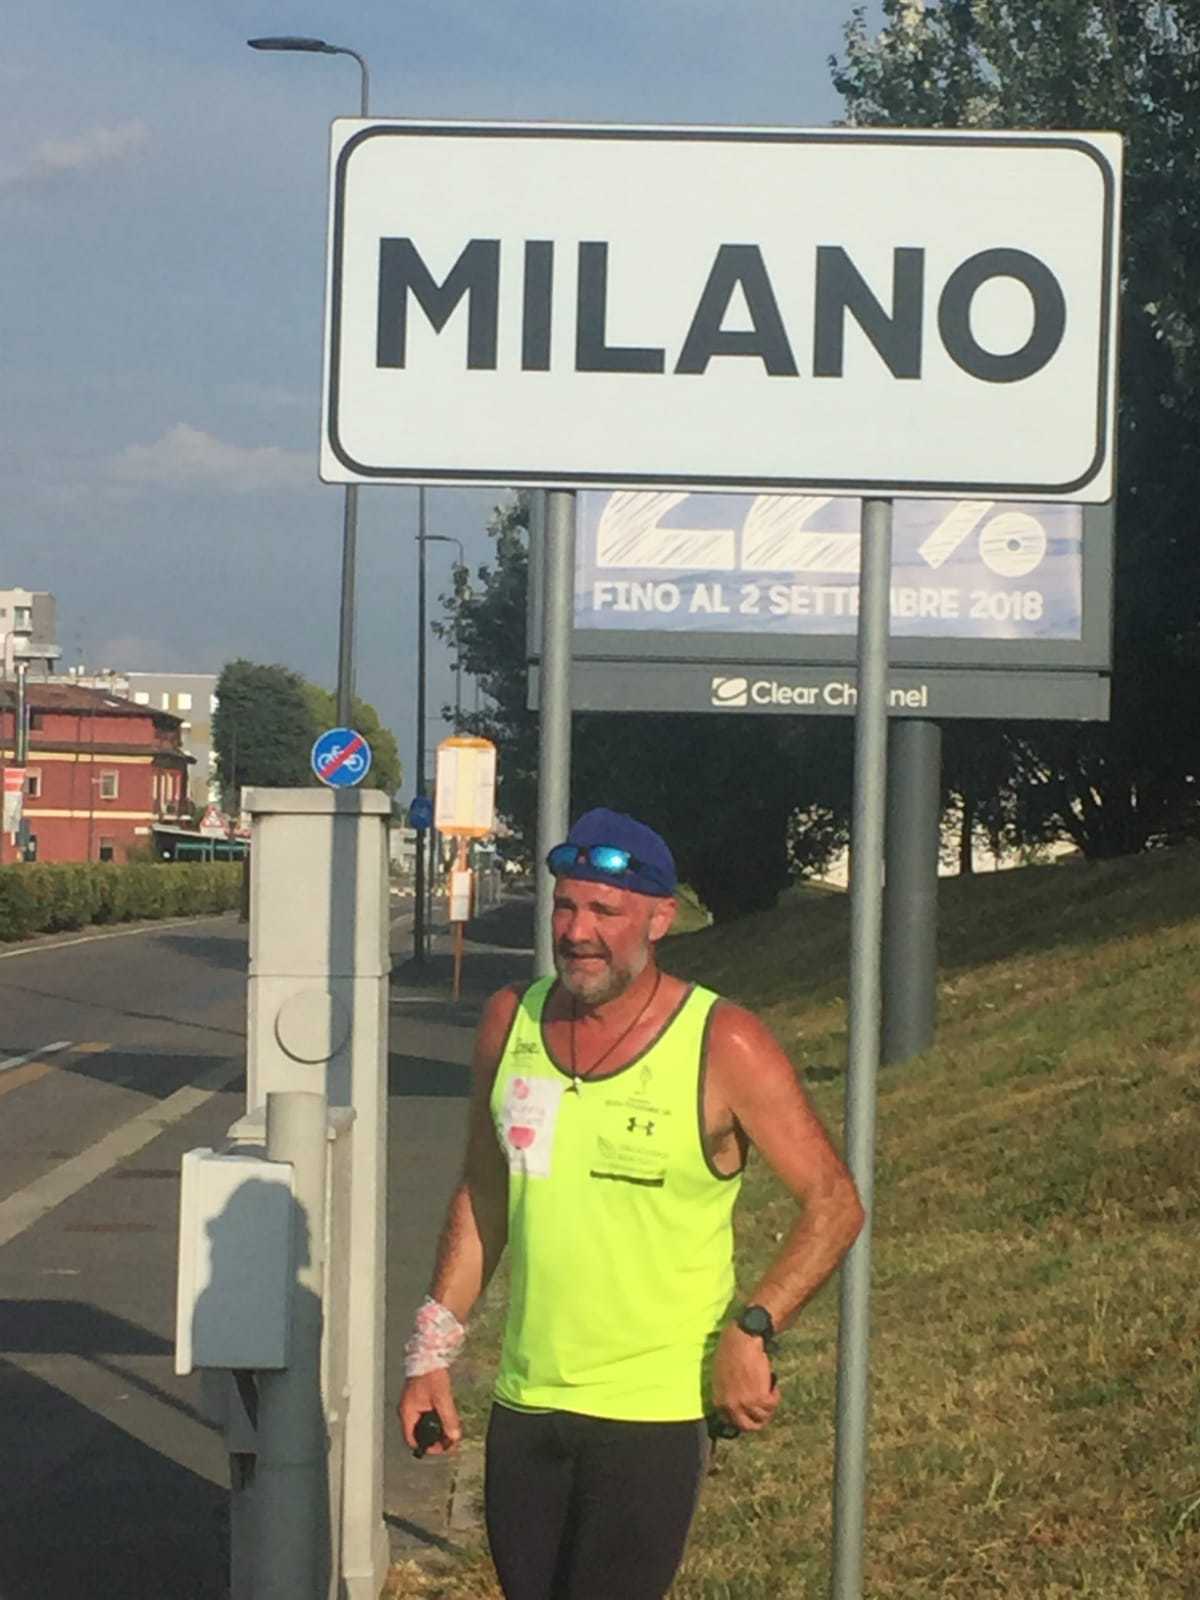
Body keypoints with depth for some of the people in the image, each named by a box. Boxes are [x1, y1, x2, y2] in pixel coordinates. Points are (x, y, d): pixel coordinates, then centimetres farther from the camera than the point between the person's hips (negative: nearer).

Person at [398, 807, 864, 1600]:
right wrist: (433, 1350, 12)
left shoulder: (723, 1046, -11)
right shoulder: (512, 1022, 3)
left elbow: (834, 1202, -8)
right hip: (524, 1404, 5)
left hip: (652, 1413, -5)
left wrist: (750, 1329, -20)